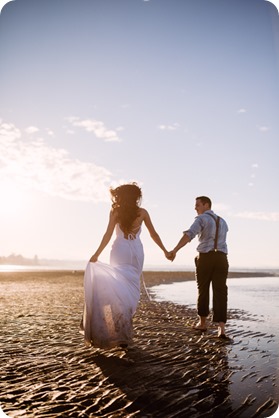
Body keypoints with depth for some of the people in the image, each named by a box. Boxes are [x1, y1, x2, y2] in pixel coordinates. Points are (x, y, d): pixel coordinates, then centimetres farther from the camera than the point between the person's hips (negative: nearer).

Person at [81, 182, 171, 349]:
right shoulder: (142, 212, 5)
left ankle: (120, 334, 1)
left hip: (120, 251, -1)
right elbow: (153, 234, 9)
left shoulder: (116, 212, 1)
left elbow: (108, 235, -7)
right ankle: (125, 335, 12)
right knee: (131, 289, 9)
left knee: (119, 289, 3)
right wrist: (165, 251, 19)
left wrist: (97, 254, -6)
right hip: (136, 252, 2)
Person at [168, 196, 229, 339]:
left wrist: (175, 250, -29)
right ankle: (221, 328, -14)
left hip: (205, 257, -4)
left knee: (203, 290, 12)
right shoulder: (222, 222, 21)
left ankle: (202, 323, 24)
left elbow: (189, 234, -20)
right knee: (220, 292, -2)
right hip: (221, 258, 4)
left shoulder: (202, 219, -2)